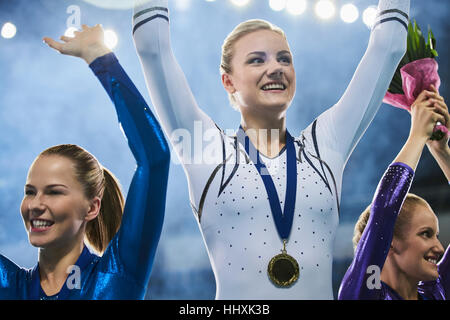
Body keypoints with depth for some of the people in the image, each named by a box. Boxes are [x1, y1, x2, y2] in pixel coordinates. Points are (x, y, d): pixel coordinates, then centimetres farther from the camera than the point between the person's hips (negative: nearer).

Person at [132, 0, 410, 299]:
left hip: (320, 292, 1)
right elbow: (153, 46, -1)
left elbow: (387, 46, 10)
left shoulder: (324, 146, 7)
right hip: (237, 295, -1)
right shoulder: (210, 150, 1)